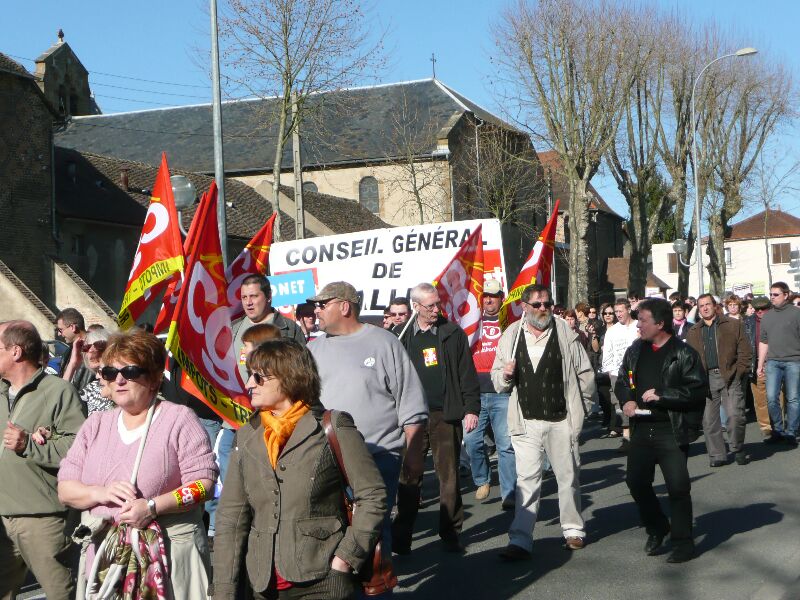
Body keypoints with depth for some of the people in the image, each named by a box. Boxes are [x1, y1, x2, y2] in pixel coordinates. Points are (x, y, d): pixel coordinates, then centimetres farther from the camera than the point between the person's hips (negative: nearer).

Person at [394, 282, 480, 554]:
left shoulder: (453, 333, 5)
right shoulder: (404, 337, 8)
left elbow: (467, 374, 4)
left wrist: (471, 408, -3)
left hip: (445, 415, -1)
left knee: (449, 476, 2)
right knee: (409, 477, 2)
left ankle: (450, 534, 12)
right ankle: (402, 535, 10)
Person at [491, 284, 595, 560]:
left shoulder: (566, 333, 0)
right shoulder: (511, 335, 4)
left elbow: (586, 374, 7)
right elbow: (497, 379, 10)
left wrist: (579, 407, 8)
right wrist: (505, 374, -12)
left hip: (561, 420, 0)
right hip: (526, 421, 0)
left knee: (568, 477, 10)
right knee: (526, 480, -1)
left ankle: (573, 529, 26)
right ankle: (520, 539, -1)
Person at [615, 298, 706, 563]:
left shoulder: (684, 354, -10)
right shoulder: (635, 350, 9)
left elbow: (697, 391, -15)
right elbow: (622, 381, 21)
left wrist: (661, 395, -19)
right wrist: (627, 400, 1)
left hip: (672, 431, -6)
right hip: (642, 429, 6)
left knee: (678, 486, -3)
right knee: (636, 480, 7)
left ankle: (683, 542, 11)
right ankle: (656, 528, 30)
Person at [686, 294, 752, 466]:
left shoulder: (734, 325, 6)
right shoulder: (693, 332, 15)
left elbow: (745, 352, 2)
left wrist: (737, 373, -6)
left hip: (730, 376, -3)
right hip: (706, 379, 3)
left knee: (734, 415, -10)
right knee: (709, 420, 2)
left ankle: (738, 450, 11)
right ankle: (717, 456, 11)